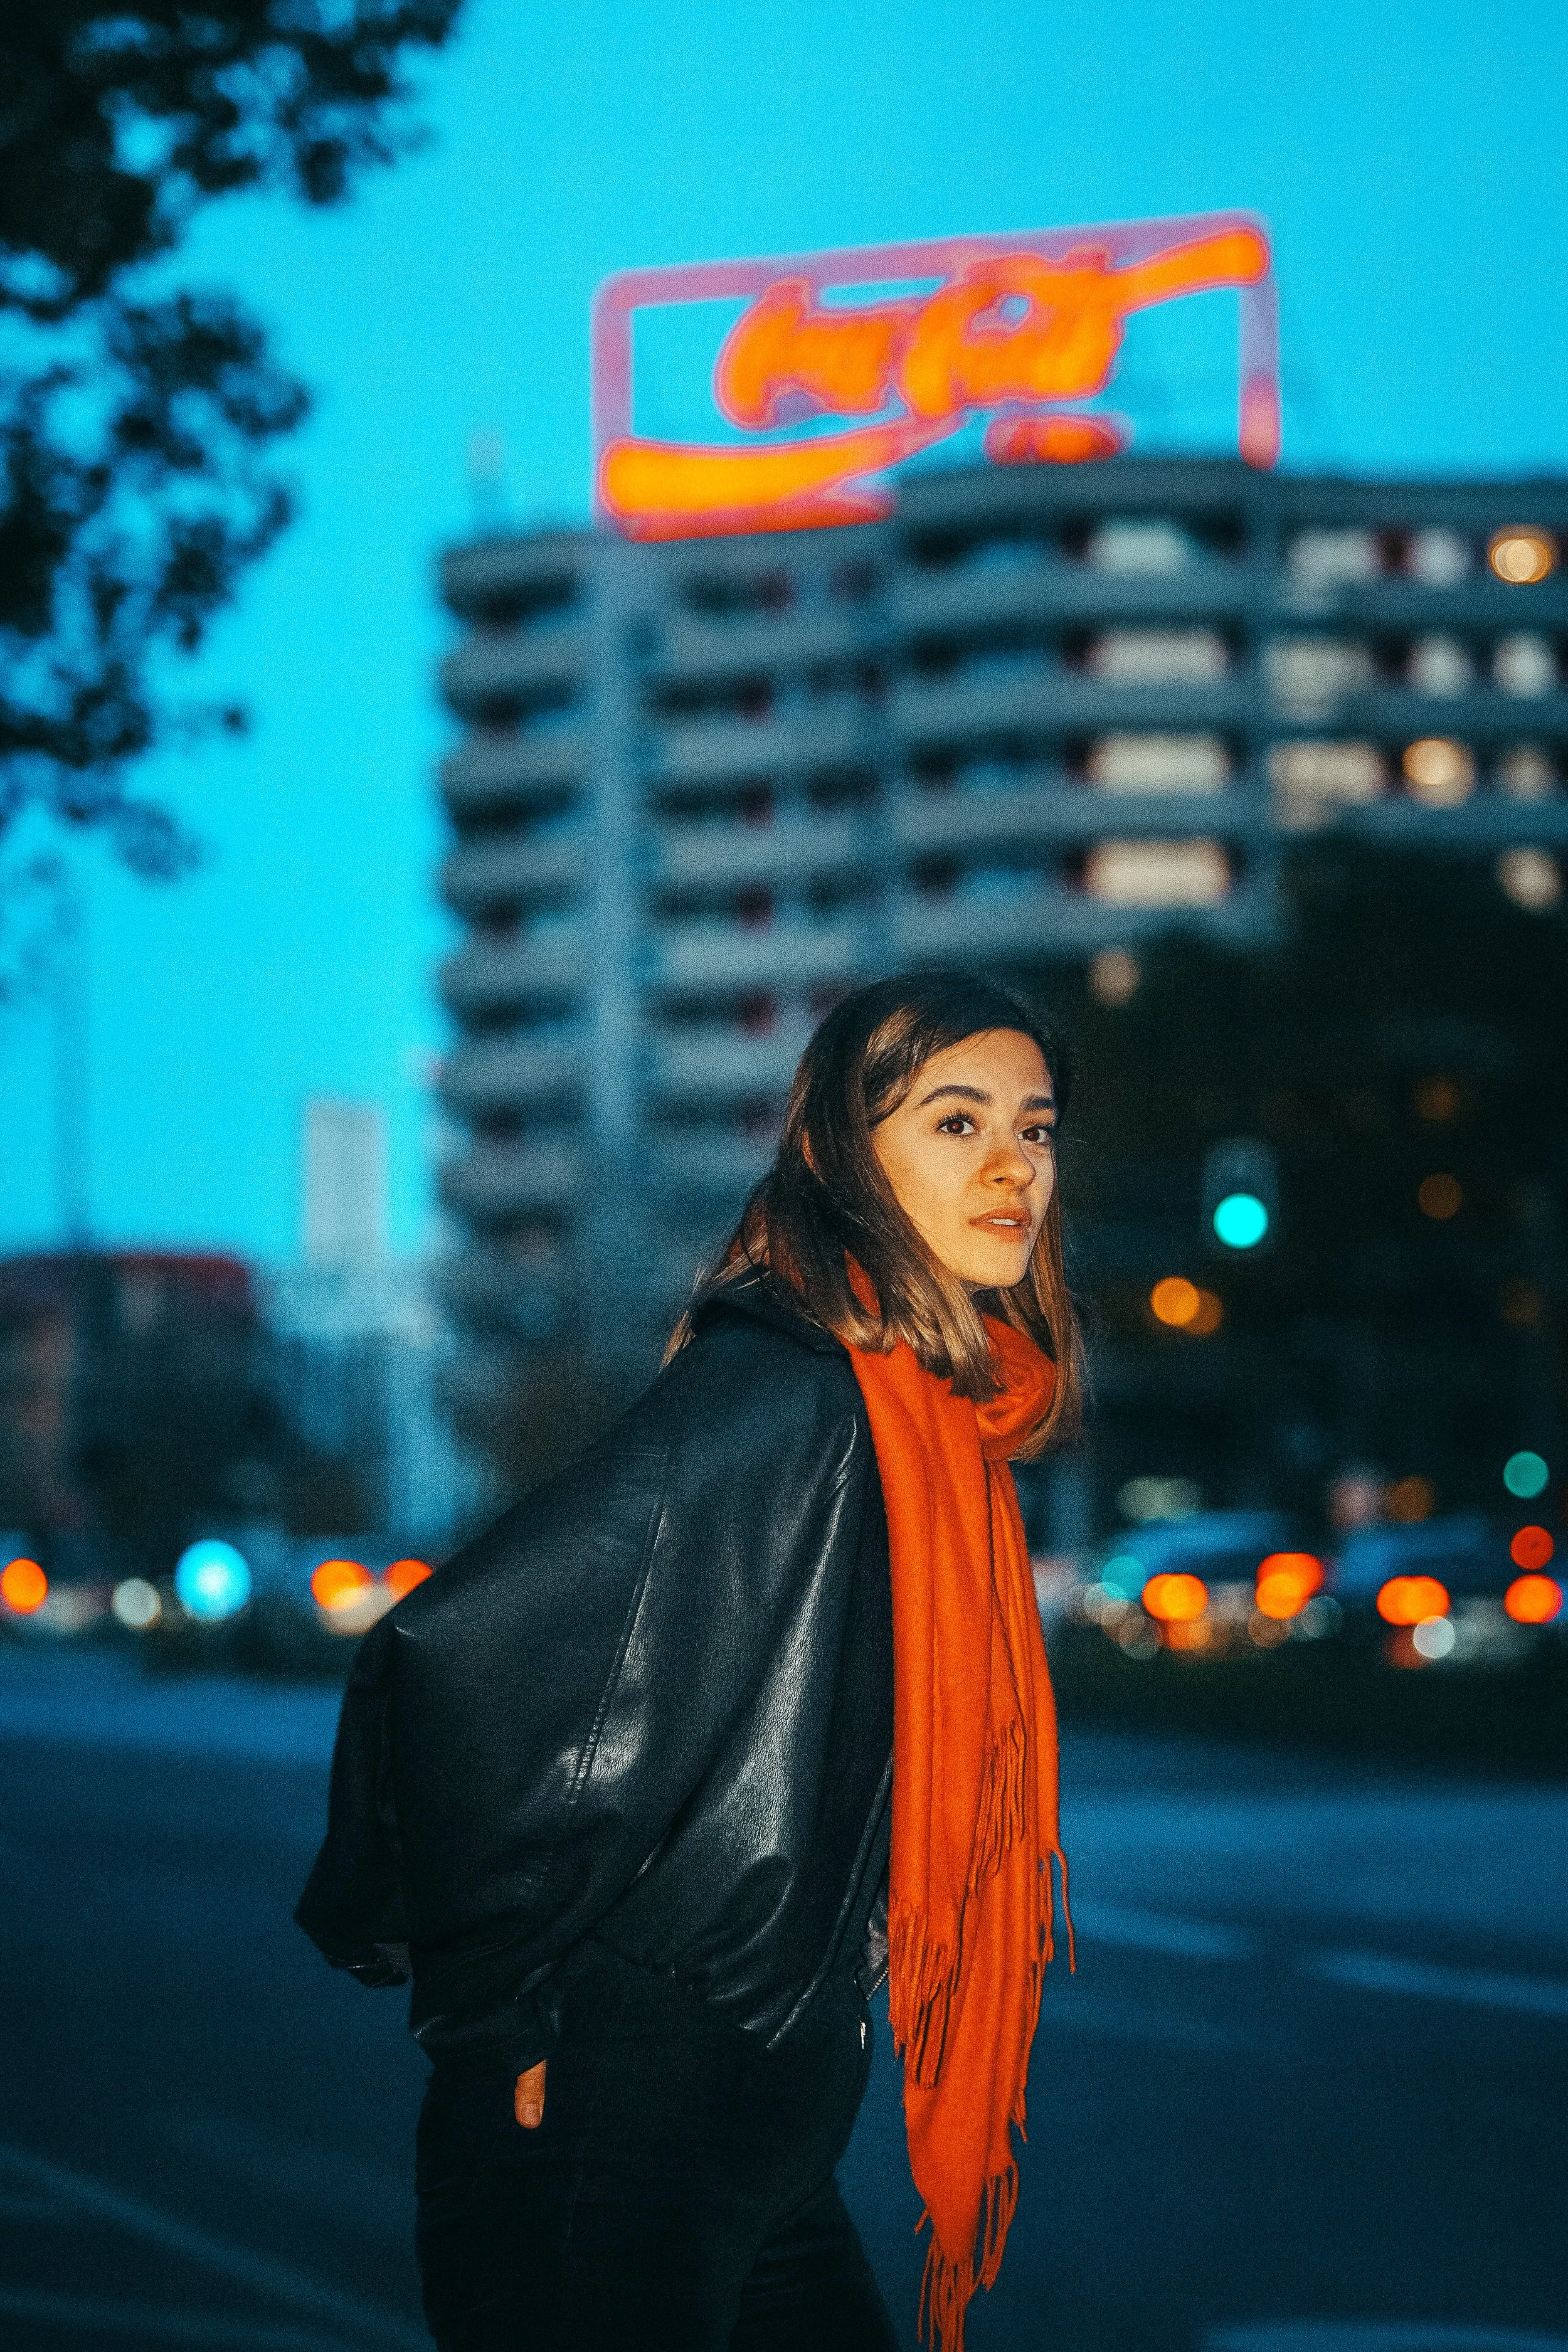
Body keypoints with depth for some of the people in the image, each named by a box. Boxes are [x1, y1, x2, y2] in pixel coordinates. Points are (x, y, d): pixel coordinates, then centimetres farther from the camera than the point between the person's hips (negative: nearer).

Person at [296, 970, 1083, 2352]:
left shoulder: (931, 1418, 11)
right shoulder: (776, 1396, -17)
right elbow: (458, 1652, -25)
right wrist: (492, 2018, -17)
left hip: (771, 2150, 9)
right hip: (617, 2130, -9)